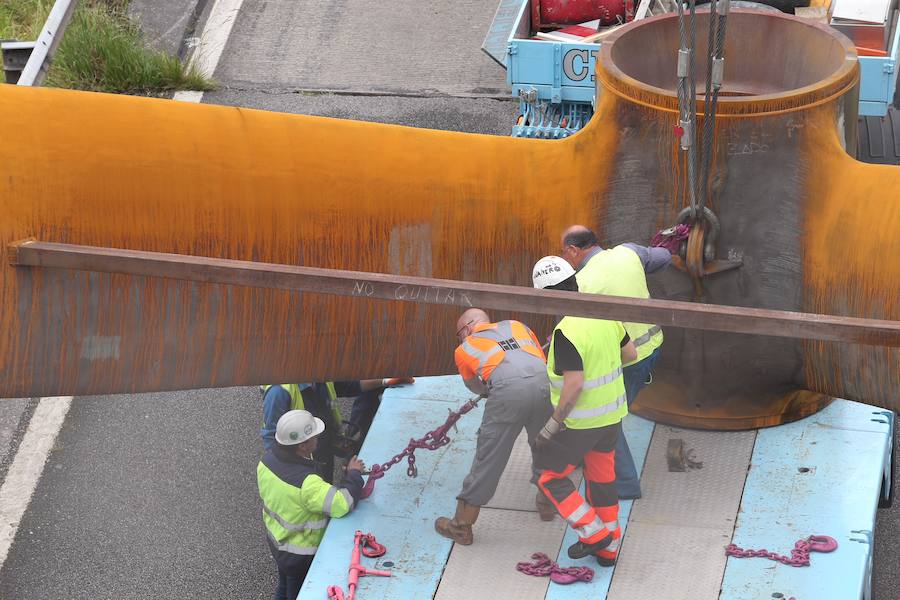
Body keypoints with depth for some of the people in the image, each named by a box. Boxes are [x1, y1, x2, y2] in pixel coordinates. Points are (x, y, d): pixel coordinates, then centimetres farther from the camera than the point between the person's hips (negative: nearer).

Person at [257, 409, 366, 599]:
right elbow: (342, 504, -41)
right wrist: (354, 474, -25)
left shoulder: (268, 459, -16)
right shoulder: (306, 483, -40)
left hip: (275, 539, 7)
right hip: (300, 554, -7)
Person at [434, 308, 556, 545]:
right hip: (545, 383, 3)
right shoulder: (517, 326, 33)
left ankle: (461, 526, 16)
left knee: (488, 457, 5)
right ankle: (546, 504, 45)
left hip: (508, 389, -3)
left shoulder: (464, 348, 26)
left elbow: (474, 386, 39)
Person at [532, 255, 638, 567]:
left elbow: (574, 385, -29)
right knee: (602, 479, 20)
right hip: (612, 412, 8)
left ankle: (594, 533, 10)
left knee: (552, 476, 11)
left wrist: (552, 425, -20)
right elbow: (630, 353, 9)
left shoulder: (566, 332, -27)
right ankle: (607, 549, 30)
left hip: (581, 421, -8)